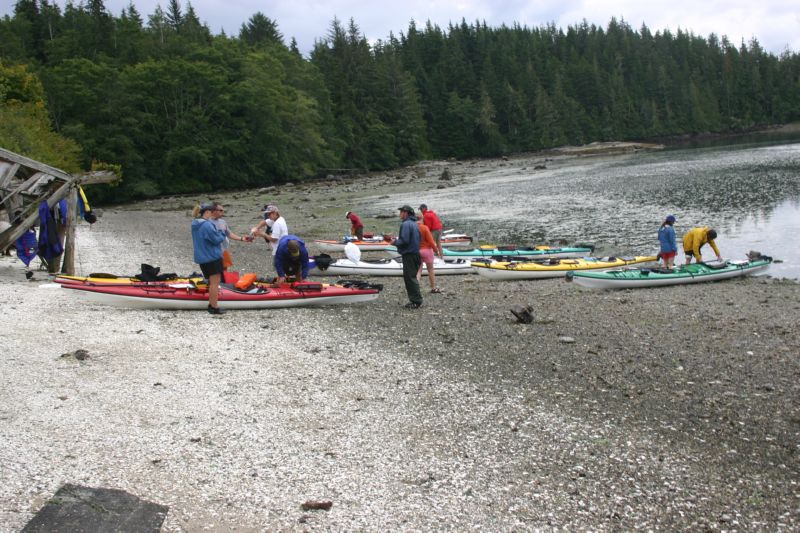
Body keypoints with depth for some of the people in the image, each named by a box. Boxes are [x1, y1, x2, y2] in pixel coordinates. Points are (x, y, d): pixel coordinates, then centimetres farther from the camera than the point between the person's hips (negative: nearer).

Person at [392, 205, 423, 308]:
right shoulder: (415, 224, 16)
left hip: (409, 255, -10)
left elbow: (404, 240, -23)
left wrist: (395, 242, -5)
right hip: (415, 253, 10)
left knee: (410, 278, -6)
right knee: (410, 278, 15)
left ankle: (417, 301, -5)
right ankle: (414, 300, 18)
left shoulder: (406, 224, -15)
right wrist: (397, 241, 19)